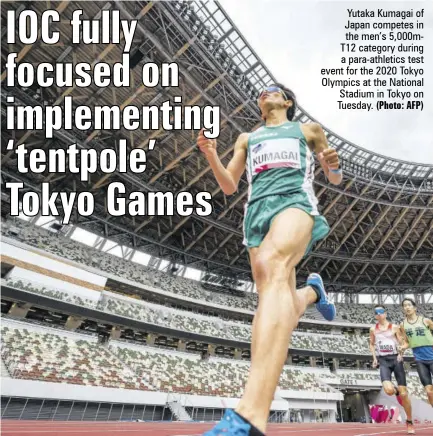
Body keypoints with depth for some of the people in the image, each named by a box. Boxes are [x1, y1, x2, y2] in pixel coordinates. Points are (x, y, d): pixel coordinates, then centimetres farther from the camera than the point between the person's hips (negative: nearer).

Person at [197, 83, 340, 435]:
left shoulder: (308, 129, 25)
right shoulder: (247, 138, 31)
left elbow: (335, 179, 27)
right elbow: (229, 186, 23)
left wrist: (333, 166, 1)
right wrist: (210, 155, 5)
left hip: (295, 200, -4)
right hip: (258, 209, 4)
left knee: (272, 265, -37)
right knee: (278, 303, -8)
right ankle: (312, 292, 32)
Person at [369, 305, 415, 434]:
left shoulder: (394, 327, 2)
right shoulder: (373, 329, 7)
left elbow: (402, 343, 4)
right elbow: (372, 344, 18)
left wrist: (401, 350, -18)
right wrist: (374, 358, 5)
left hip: (395, 359, 0)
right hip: (383, 361, 1)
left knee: (404, 394, -1)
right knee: (389, 390, -21)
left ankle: (409, 421, 20)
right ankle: (397, 392, 18)